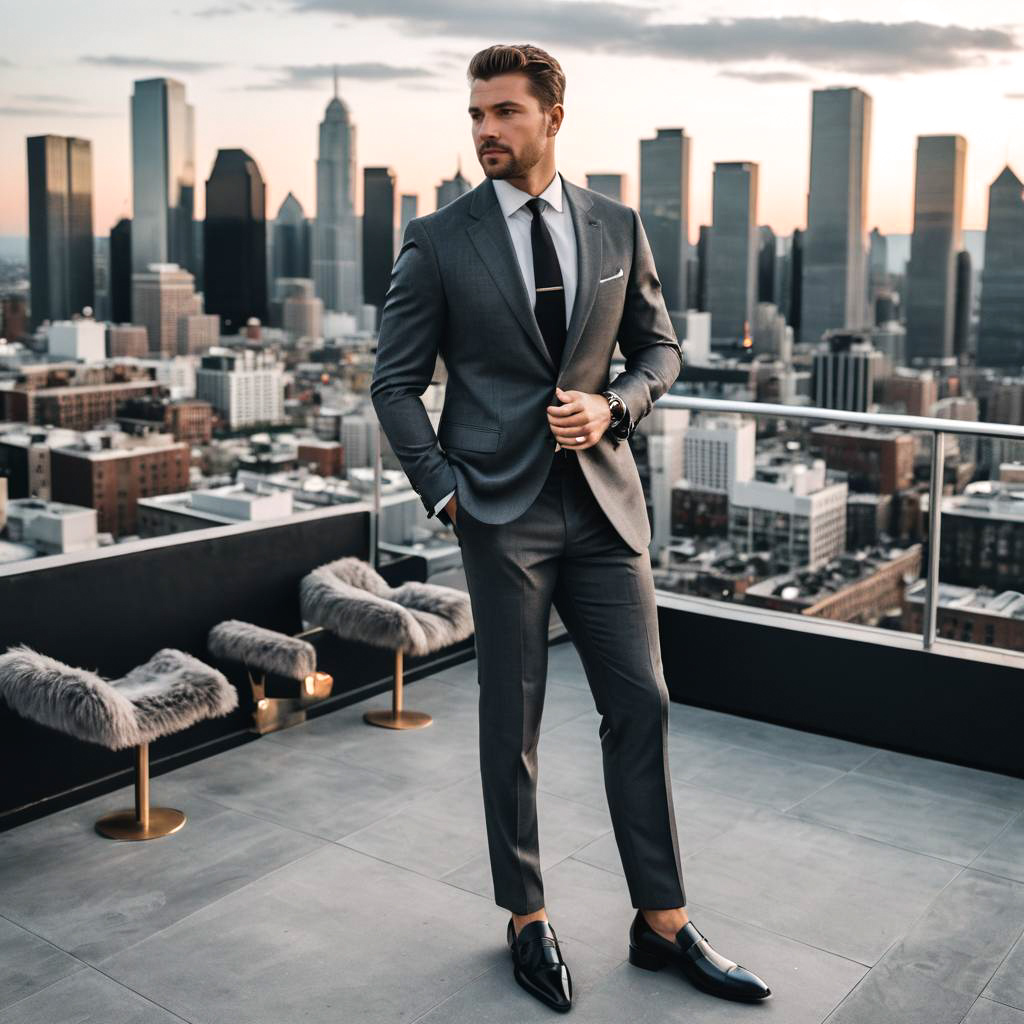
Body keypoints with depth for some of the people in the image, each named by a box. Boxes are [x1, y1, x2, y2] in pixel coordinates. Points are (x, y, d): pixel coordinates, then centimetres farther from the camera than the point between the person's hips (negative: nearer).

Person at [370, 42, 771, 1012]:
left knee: (640, 705, 5)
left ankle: (663, 923, 20)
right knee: (511, 720, 5)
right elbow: (395, 379, 2)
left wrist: (612, 406, -6)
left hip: (605, 498, 3)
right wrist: (440, 488, -7)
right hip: (502, 506, -3)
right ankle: (527, 921, 23)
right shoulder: (438, 240, -1)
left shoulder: (617, 228, 7)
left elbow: (659, 346, 14)